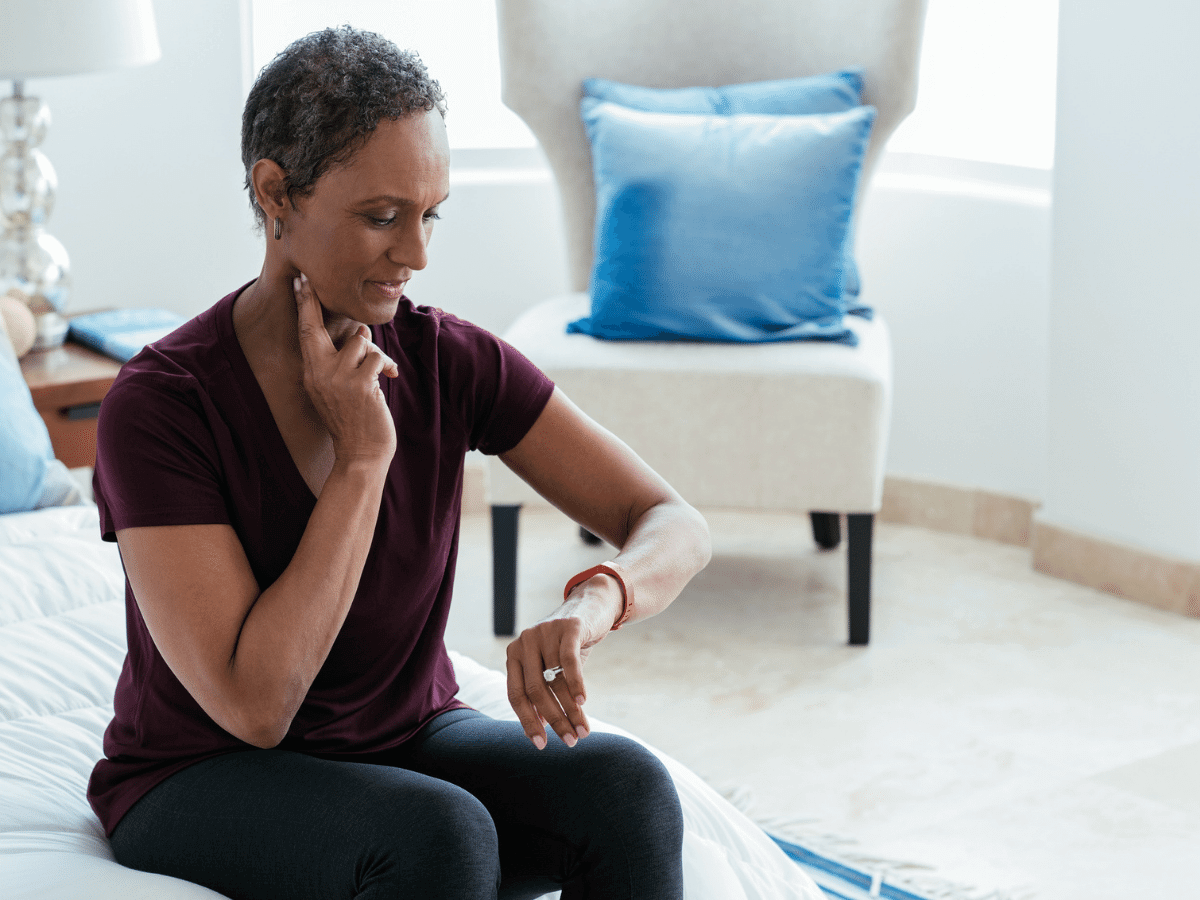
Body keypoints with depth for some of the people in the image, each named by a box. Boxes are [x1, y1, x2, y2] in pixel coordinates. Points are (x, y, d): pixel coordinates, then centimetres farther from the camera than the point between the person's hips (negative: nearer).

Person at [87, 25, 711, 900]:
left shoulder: (449, 361, -9)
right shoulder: (160, 403, -22)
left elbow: (677, 526, -11)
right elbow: (254, 704, -26)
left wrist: (590, 604, -34)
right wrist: (362, 457, -26)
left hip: (407, 744, 4)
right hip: (205, 785, -4)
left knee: (625, 785, -25)